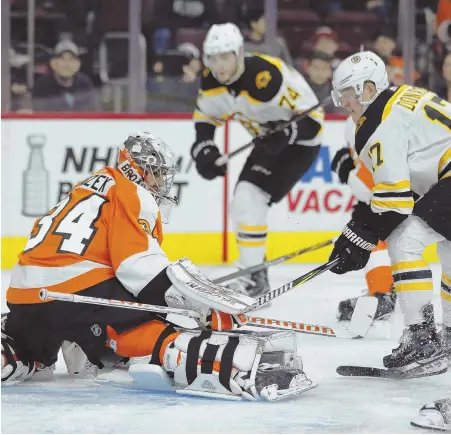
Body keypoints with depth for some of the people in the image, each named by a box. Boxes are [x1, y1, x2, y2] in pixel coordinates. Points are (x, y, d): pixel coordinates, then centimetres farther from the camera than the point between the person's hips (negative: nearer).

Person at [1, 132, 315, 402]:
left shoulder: (92, 186, 28)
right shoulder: (133, 196, 2)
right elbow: (141, 269, -12)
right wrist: (216, 308, -14)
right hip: (80, 293, -8)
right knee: (157, 337, -19)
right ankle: (243, 367, -37)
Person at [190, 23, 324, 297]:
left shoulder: (267, 77, -33)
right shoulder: (212, 81, -10)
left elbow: (313, 116, -27)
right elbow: (206, 116, 9)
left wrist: (286, 135, -43)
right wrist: (204, 148, -7)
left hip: (299, 143, -9)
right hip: (267, 142, 9)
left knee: (248, 199, -20)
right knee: (243, 204, 9)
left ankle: (254, 277, -14)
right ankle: (254, 269, 26)